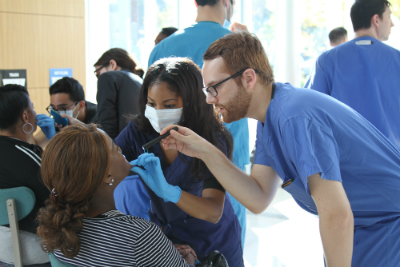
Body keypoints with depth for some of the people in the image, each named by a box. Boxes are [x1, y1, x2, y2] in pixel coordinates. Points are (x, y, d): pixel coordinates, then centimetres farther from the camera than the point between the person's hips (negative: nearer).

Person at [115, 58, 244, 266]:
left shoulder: (211, 139, -25)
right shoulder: (138, 132, -16)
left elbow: (213, 213, -34)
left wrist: (167, 190, -50)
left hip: (212, 240, -2)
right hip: (163, 232, 2)